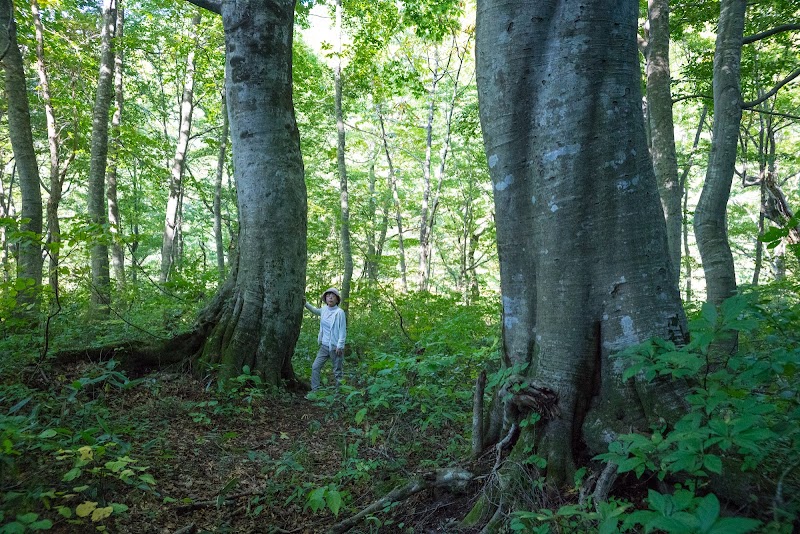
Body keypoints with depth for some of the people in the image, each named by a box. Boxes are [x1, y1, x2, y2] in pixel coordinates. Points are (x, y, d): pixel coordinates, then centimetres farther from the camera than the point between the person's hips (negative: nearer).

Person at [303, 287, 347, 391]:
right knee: (315, 367, 3)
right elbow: (316, 311, 30)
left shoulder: (340, 312, -14)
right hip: (324, 346, 6)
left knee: (337, 371, 5)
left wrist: (340, 346, -18)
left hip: (335, 347, -6)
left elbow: (343, 331, -14)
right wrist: (305, 304, 22)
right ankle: (314, 390, 12)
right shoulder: (324, 309, 5)